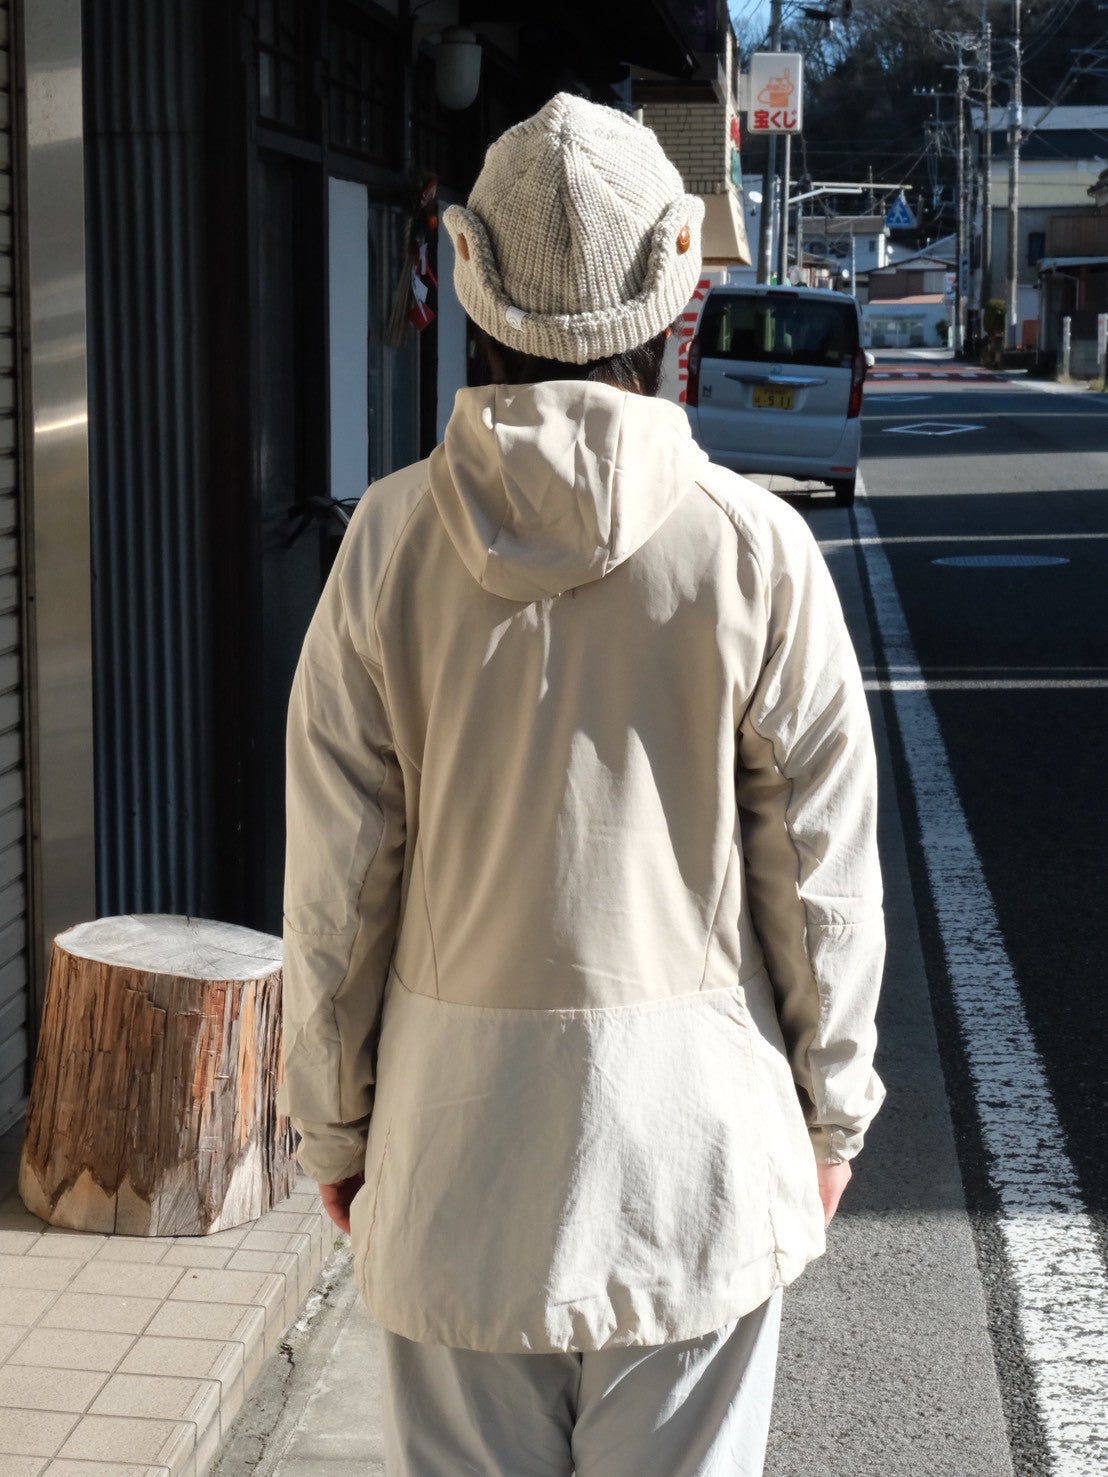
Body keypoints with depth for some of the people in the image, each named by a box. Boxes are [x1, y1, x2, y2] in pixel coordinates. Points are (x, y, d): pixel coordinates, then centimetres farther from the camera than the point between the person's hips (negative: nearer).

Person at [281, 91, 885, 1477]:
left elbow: (337, 872, -2)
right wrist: (832, 1106, 10)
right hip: (693, 1111, -1)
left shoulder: (390, 537, -7)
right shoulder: (754, 545, -9)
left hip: (459, 1116, 1)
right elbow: (820, 869, -3)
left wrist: (332, 1117, 9)